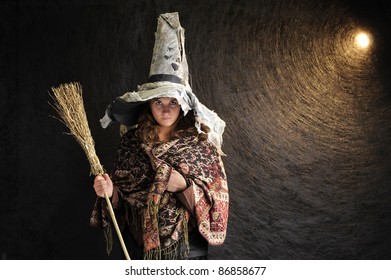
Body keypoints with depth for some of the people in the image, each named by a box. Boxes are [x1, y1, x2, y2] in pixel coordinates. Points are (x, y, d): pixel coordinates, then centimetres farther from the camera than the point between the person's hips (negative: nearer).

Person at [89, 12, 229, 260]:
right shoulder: (132, 141, -3)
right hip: (140, 242, 2)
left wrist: (184, 185, -25)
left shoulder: (200, 142, -9)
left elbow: (215, 195, -9)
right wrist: (110, 191, -19)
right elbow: (121, 197, 2)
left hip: (186, 245, -1)